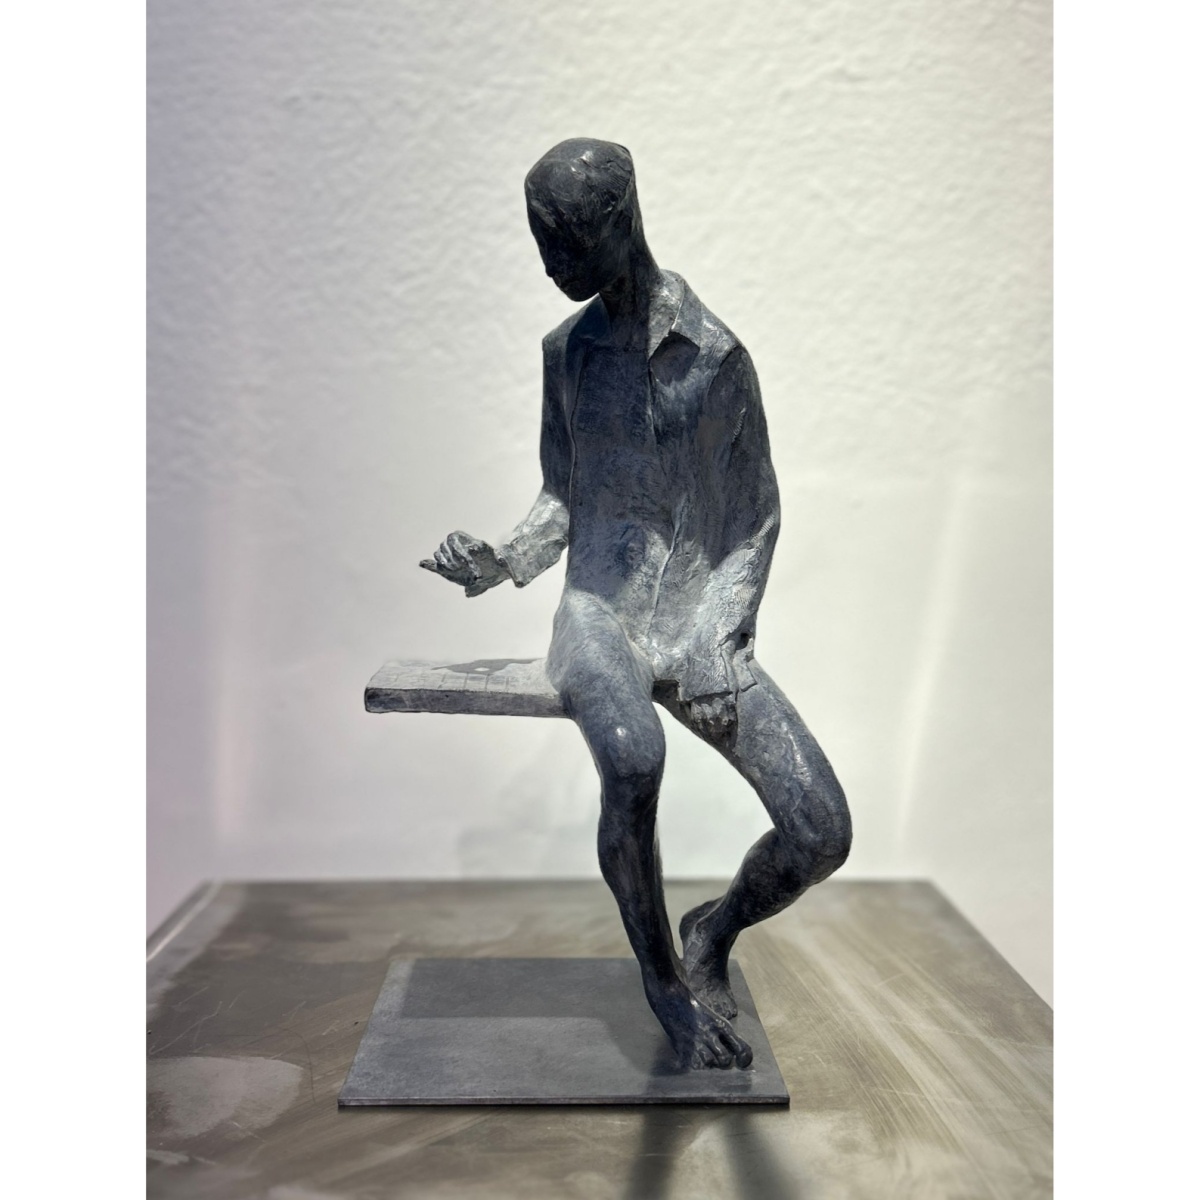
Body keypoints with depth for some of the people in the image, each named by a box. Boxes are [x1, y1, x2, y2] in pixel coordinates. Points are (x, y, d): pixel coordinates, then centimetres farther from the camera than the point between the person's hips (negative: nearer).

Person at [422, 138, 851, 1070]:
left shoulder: (719, 357, -2)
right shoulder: (568, 350, 6)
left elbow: (757, 519, 3)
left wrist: (720, 640, -10)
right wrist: (502, 564, -6)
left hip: (701, 626, 0)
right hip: (599, 618, 1)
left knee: (823, 831, -16)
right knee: (634, 761, -34)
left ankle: (714, 934, 18)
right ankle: (661, 974, -4)